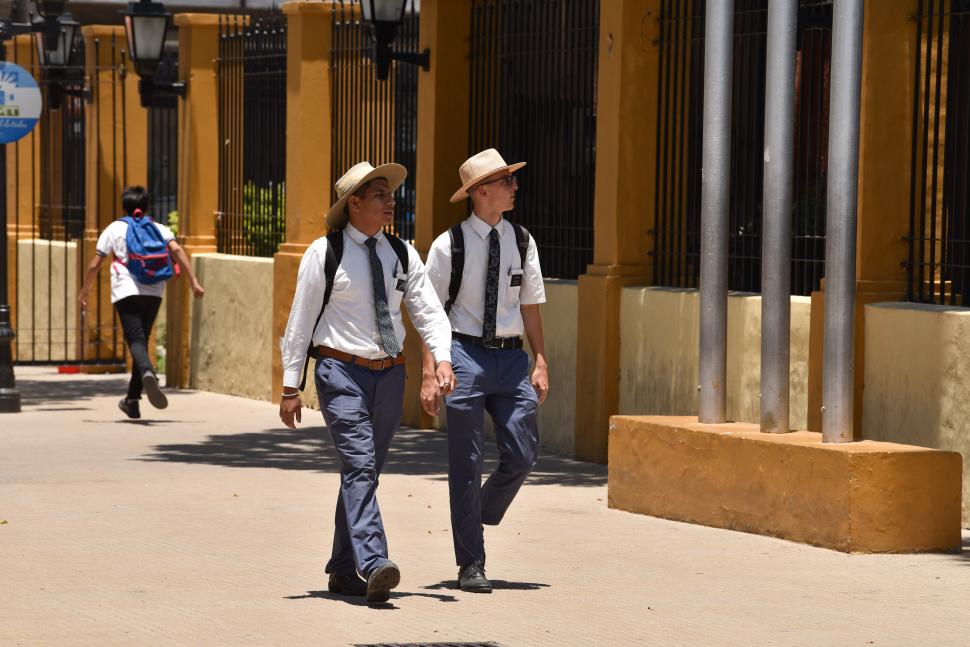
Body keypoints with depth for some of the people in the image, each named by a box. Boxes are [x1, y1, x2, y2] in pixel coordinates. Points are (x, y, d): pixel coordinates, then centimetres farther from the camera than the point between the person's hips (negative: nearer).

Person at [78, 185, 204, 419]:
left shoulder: (114, 229, 11)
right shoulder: (158, 229, 15)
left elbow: (94, 265, 7)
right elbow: (177, 251, -2)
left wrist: (84, 292, 19)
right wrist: (194, 282, -5)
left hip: (126, 292, -3)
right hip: (154, 292, 3)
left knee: (136, 340, -12)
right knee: (142, 340, 14)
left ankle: (147, 373, -46)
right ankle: (132, 399, 18)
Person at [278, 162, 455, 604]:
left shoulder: (401, 254, 7)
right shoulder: (325, 253, -5)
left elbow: (428, 311, 4)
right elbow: (300, 322, -2)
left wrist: (441, 358, -14)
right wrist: (291, 387, -4)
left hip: (389, 373, 5)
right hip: (342, 372, -5)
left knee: (365, 471, 11)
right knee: (359, 467, -16)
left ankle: (343, 571, 21)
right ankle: (373, 565, -26)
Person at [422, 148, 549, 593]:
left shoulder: (522, 241, 7)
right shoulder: (450, 245, -5)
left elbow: (530, 305, 12)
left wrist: (541, 362, 6)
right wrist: (430, 373, -10)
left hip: (511, 356, 4)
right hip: (466, 353, -4)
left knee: (522, 455, -1)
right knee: (467, 463, 1)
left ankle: (481, 517, 28)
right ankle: (471, 564, 8)